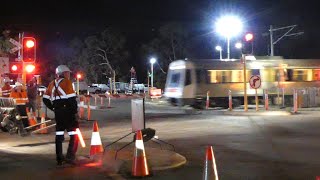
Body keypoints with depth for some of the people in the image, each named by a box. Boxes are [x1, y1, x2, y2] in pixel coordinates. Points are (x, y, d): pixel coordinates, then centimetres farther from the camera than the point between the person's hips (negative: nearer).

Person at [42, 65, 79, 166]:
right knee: (74, 134, -3)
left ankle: (59, 159, 16)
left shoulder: (52, 84, 16)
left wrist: (53, 108, 18)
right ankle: (70, 156, -12)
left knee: (59, 135, 12)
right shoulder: (66, 82, -6)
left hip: (57, 112, 7)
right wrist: (75, 110, -6)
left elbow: (45, 99, 15)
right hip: (67, 111, -7)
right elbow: (72, 98, -14)